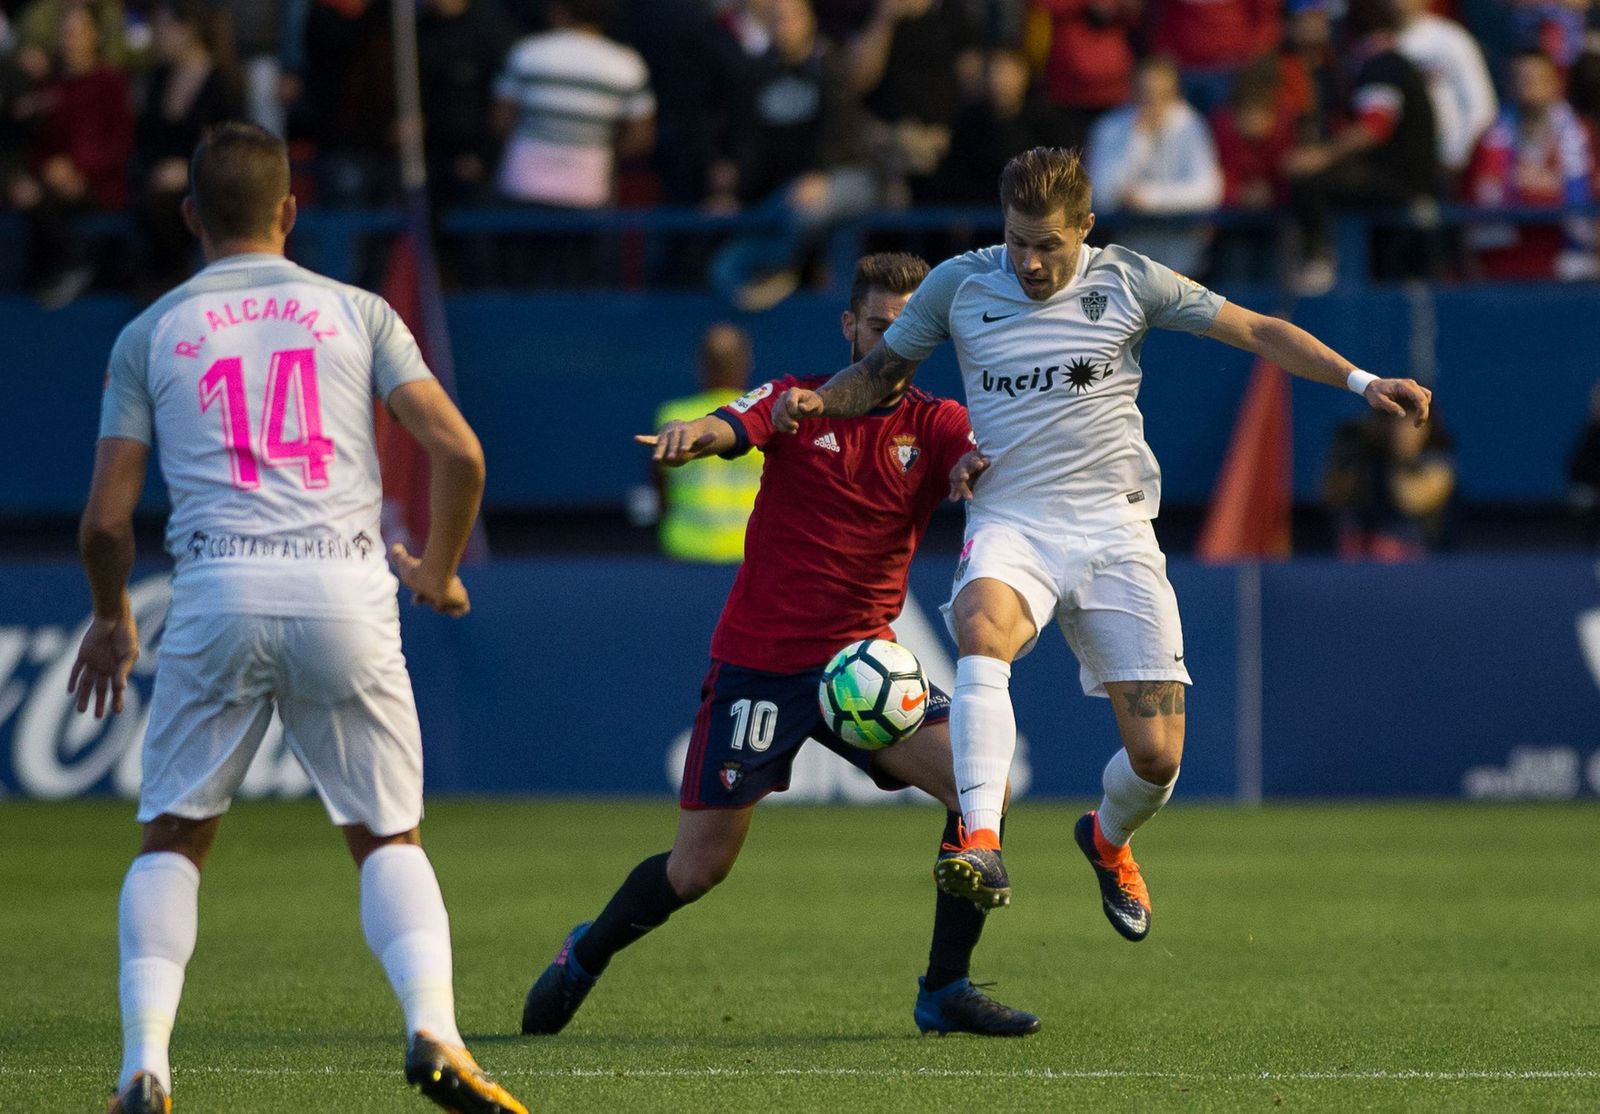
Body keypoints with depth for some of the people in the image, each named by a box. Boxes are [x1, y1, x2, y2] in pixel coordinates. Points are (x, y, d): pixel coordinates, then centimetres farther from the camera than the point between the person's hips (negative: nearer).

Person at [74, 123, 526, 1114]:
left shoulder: (149, 335, 12)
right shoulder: (357, 312, 13)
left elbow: (107, 520, 8)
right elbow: (459, 453, 3)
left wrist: (112, 619, 28)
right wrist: (438, 570, 21)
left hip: (219, 593, 0)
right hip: (346, 583, 0)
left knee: (173, 839, 13)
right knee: (389, 839, 11)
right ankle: (434, 1028, -13)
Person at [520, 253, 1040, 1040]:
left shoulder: (935, 426, 2)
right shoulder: (798, 403, -1)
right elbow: (724, 430, -20)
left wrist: (981, 467, -43)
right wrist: (691, 436, -44)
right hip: (759, 662, -2)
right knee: (698, 868, 0)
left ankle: (945, 990, -6)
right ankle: (585, 956, 30)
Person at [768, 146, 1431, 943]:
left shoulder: (1127, 281, 1)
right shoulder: (959, 285, 4)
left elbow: (1259, 332, 5)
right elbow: (882, 371, 16)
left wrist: (1361, 382, -4)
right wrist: (816, 402, -5)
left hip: (1114, 528, 0)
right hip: (1009, 525, 0)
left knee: (1156, 756, -5)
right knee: (981, 629, -38)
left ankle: (1108, 840, 32)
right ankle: (981, 847, -46)